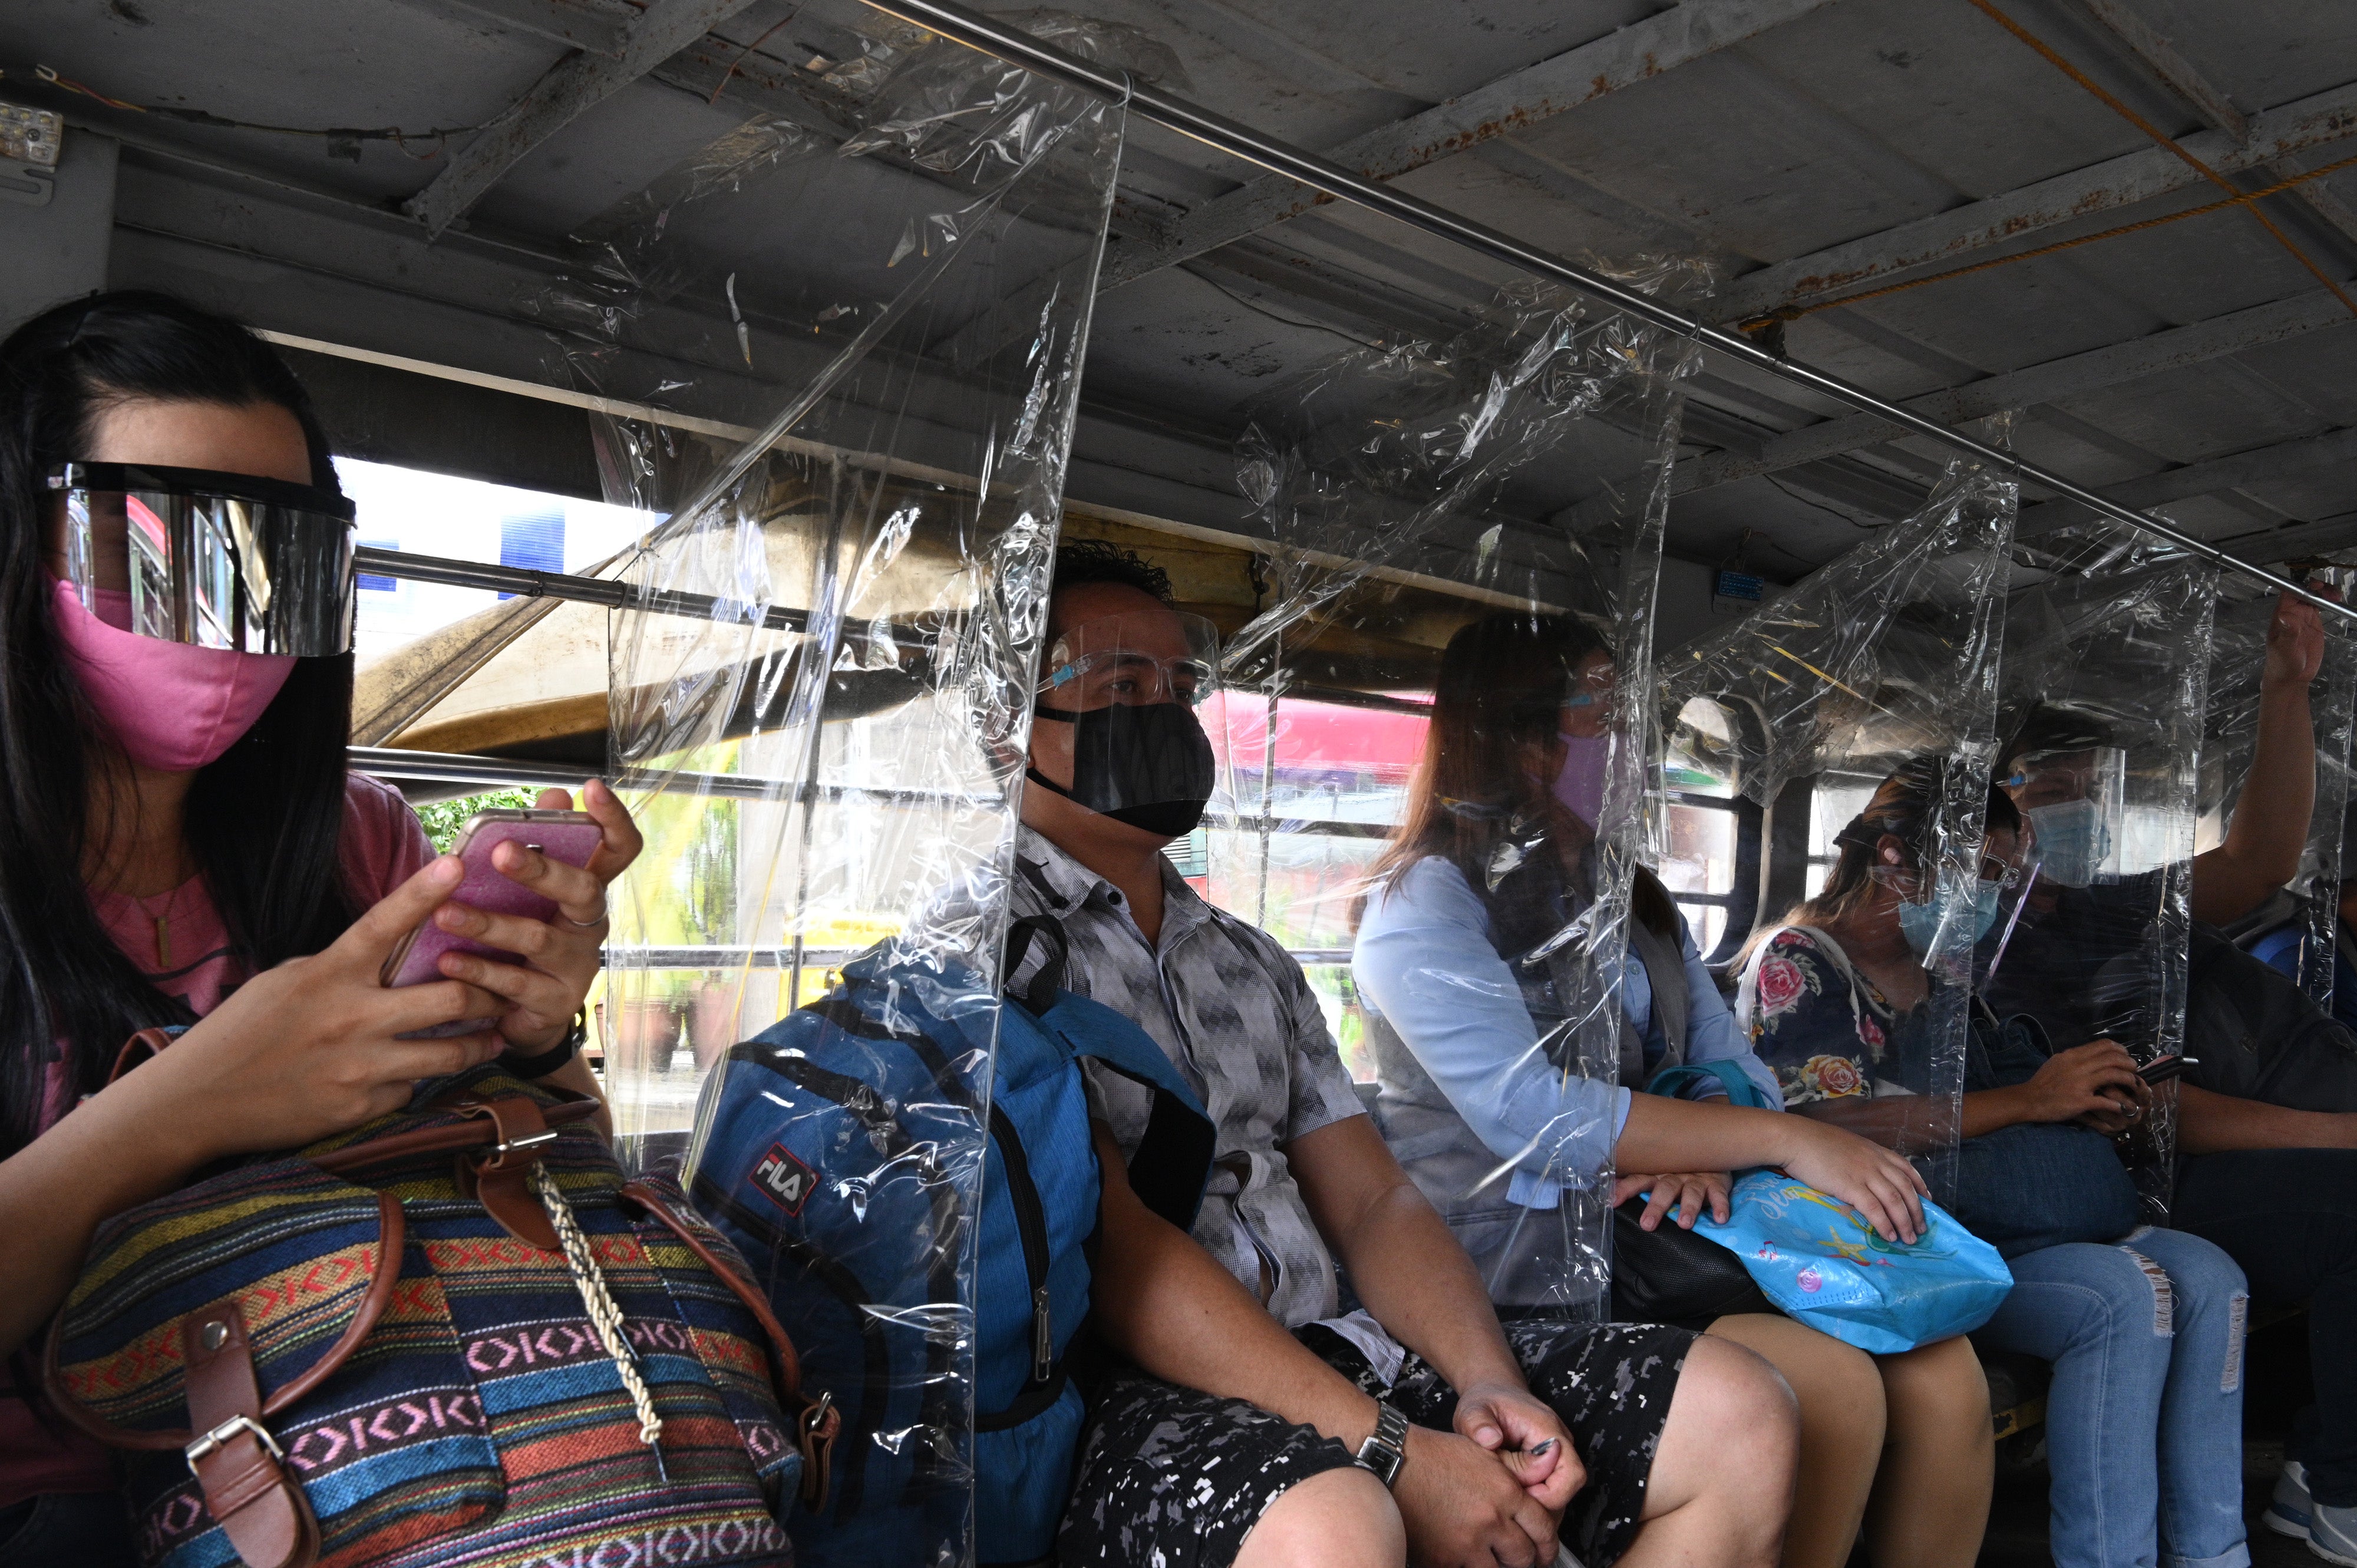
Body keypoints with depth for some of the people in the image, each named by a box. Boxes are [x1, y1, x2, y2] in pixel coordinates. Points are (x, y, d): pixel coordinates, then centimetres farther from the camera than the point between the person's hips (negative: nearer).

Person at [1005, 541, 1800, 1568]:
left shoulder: (1254, 964, 21)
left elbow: (1372, 1203, 14)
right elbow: (1109, 1250, -15)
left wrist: (1487, 1385, -5)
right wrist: (1391, 1452, -18)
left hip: (1331, 1350, 8)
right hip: (1137, 1395, -7)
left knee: (1737, 1414, -3)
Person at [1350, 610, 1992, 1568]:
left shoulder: (1635, 905, 20)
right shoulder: (1425, 906, -7)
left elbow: (1731, 1066, 13)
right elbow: (1532, 1115, -20)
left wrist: (1707, 1149, -12)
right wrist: (1784, 1140, -18)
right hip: (1520, 1256, -7)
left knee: (1943, 1374, -13)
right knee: (1828, 1387, -23)